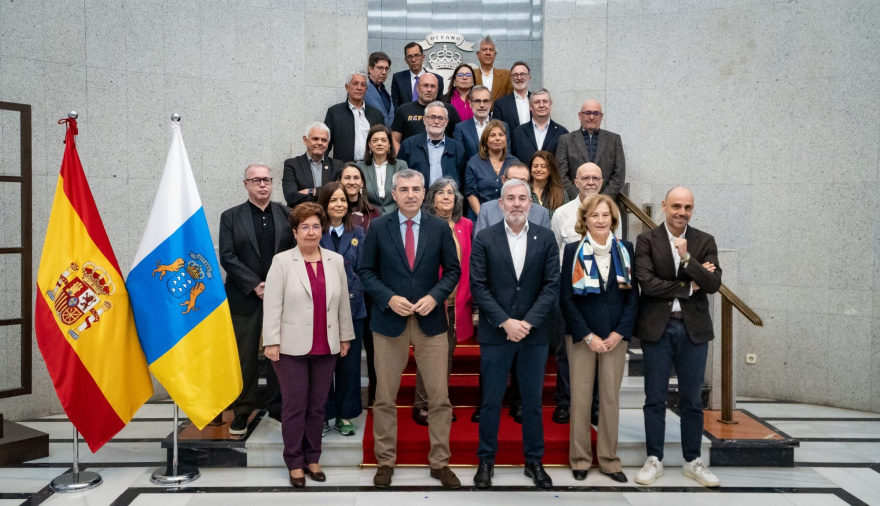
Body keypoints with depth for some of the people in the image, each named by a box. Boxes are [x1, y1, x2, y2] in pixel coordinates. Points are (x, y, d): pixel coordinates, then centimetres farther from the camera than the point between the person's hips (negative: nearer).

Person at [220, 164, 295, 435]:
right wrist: (255, 285, -12)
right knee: (245, 356, 4)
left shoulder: (286, 214, 8)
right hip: (245, 298, -1)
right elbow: (227, 256, -4)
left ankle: (277, 406, 19)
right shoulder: (231, 217, 5)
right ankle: (242, 411, 15)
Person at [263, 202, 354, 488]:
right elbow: (272, 305, -6)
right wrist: (271, 342, -10)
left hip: (326, 347, 3)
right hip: (292, 346, -3)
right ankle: (295, 463, 14)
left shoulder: (336, 261, 7)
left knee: (317, 405, 10)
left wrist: (345, 337, 10)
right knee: (295, 405, 3)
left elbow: (343, 302, 10)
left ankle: (312, 458, 21)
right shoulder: (282, 261, -3)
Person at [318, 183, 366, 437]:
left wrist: (352, 294, -9)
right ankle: (322, 416, 17)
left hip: (352, 308, 2)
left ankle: (344, 416, 20)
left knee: (349, 364, 8)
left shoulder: (357, 233, 7)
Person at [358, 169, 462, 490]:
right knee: (385, 397, 8)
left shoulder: (440, 227, 1)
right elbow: (366, 270, 1)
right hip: (389, 320, 0)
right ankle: (385, 461, 22)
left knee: (439, 397, 4)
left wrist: (435, 297, -12)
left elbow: (453, 270, 4)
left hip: (431, 320, 1)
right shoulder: (379, 227, 0)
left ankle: (439, 462, 19)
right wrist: (389, 298, -13)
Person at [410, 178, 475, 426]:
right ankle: (422, 405, 13)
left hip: (457, 301, 4)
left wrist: (469, 297, 6)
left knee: (448, 352, 12)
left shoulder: (465, 225, 8)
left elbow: (469, 263, 10)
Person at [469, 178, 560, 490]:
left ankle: (534, 461, 25)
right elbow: (478, 286, -5)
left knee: (533, 402, 11)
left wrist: (528, 322, -12)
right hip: (495, 333, -1)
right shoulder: (484, 239, -1)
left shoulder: (546, 238, 2)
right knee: (491, 401, 6)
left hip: (535, 333, 1)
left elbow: (552, 286, -2)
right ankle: (486, 461, 21)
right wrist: (505, 322, -14)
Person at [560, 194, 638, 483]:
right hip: (581, 337, -2)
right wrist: (588, 336, -9)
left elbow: (633, 296, 5)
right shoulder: (573, 251, -1)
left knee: (611, 398, 6)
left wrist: (620, 333, -6)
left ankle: (609, 460, 17)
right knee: (581, 398, 2)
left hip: (616, 337, 2)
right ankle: (580, 459, 15)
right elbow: (566, 298, -3)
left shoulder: (625, 250, 5)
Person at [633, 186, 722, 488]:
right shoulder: (647, 240, -2)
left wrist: (687, 258, -17)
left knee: (692, 399, 10)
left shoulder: (705, 242, 5)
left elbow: (713, 284, -5)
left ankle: (692, 461, 22)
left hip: (693, 328, 2)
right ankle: (654, 460, 17)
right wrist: (688, 287, -8)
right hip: (657, 327, -2)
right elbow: (647, 283, -13)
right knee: (655, 398, 6)